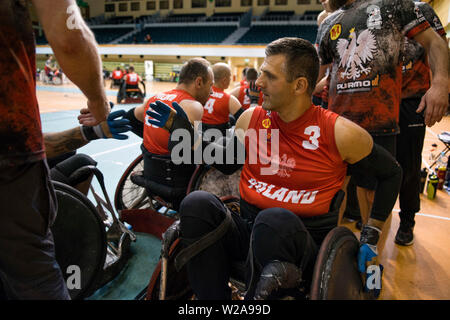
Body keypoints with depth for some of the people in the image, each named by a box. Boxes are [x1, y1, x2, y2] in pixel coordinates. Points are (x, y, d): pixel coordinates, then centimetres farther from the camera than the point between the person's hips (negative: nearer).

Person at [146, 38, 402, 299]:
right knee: (197, 203, -23)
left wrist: (370, 237, 2)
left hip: (307, 245, -3)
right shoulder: (251, 119, 1)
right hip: (248, 233, 4)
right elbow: (228, 163, 17)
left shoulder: (339, 133, -9)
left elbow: (392, 172, 5)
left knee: (274, 219, -37)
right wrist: (184, 130, 10)